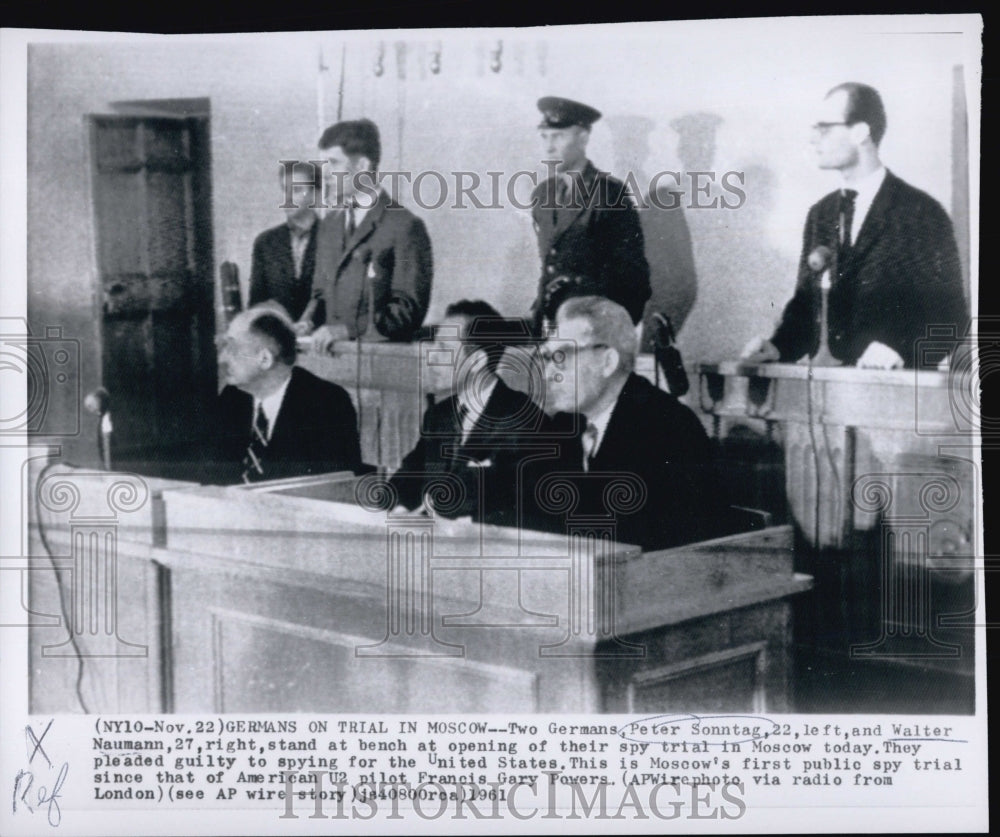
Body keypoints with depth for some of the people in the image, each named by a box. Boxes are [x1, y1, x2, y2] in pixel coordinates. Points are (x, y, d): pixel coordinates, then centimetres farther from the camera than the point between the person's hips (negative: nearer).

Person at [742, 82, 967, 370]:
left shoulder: (922, 213, -4)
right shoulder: (821, 214, 14)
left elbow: (949, 313, -6)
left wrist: (899, 349, -22)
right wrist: (778, 347, -2)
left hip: (903, 379, -5)